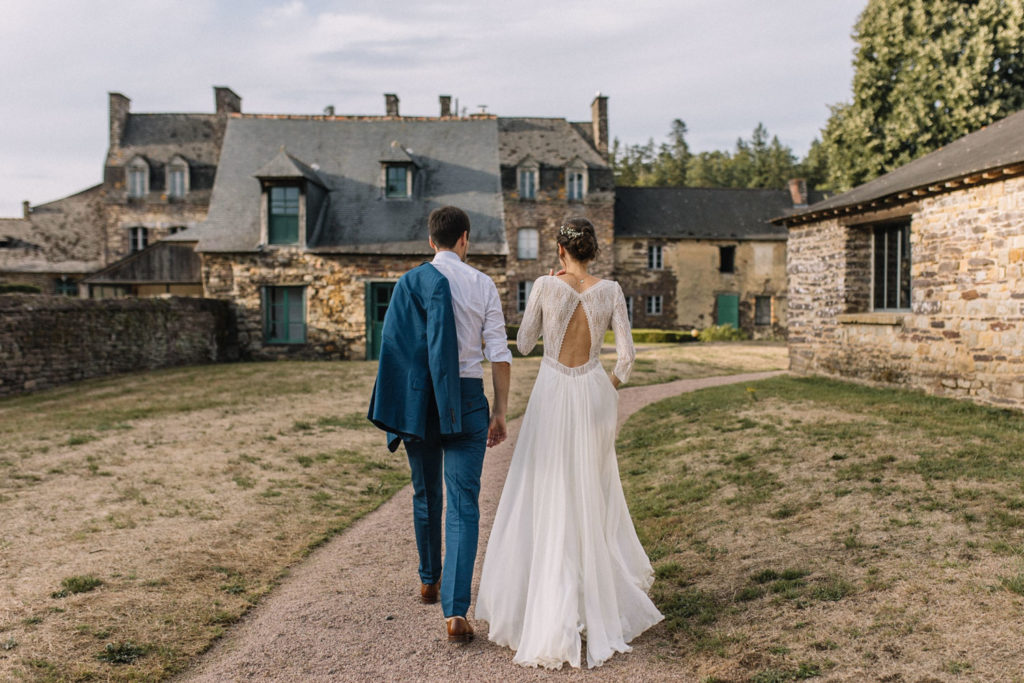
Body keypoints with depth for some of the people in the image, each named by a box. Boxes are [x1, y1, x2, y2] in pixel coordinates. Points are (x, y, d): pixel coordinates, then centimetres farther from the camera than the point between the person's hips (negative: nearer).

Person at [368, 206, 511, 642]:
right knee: (463, 503, -1)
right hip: (467, 397, -1)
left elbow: (393, 346, -2)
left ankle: (430, 581, 38)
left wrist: (393, 412, 4)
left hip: (418, 398, 1)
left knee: (425, 494, 20)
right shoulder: (483, 285, 0)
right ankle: (455, 611, -8)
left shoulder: (410, 283, 0)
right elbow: (498, 353, -3)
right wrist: (500, 411, 3)